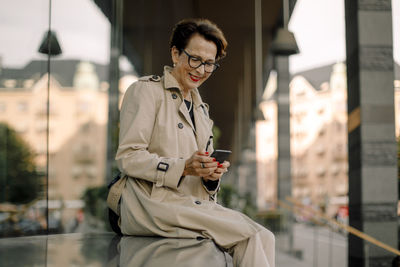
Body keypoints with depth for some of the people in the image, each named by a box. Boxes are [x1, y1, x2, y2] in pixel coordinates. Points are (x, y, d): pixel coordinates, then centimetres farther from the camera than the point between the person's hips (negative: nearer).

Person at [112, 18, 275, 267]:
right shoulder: (146, 90, 1)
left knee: (264, 238, -19)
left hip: (193, 203, 7)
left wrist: (212, 174, -1)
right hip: (152, 204, -6)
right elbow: (127, 157, -9)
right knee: (250, 235, -22)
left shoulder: (201, 108, 23)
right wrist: (183, 167, -21)